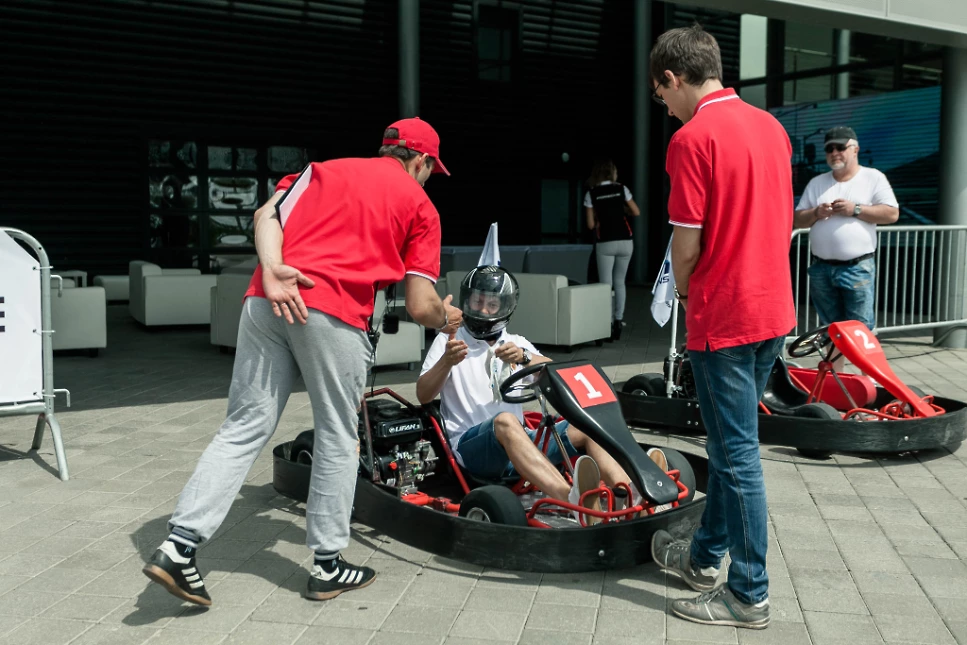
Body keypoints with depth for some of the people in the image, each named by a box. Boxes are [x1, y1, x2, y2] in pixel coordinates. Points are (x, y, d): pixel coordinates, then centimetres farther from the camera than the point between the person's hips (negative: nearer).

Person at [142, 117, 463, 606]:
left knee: (244, 428, 9)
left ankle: (178, 546, 3)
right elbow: (420, 307, 8)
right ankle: (328, 567, 19)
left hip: (267, 302, 4)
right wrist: (447, 319, 28)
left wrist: (272, 271, -7)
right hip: (334, 313, -4)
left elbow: (266, 214, 6)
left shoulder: (324, 168, 27)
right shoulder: (420, 205, 15)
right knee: (338, 438, 11)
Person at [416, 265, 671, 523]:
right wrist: (446, 361, -22)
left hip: (520, 443, 5)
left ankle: (631, 498, -38)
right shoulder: (449, 341, 9)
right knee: (505, 421, -38)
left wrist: (523, 357, -19)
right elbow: (423, 395, -3)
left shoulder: (516, 343, 20)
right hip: (471, 444, -5)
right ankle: (572, 500, -60)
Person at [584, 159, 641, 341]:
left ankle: (609, 324, -5)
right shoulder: (621, 189, 3)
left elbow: (590, 224, -2)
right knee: (619, 283, 15)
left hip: (605, 243, -2)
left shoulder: (591, 194, 0)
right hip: (625, 241, 2)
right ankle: (618, 321, 12)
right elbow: (636, 212, 6)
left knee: (606, 284, 2)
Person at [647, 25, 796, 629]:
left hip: (723, 318, -8)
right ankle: (706, 556, 34)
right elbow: (781, 224, 15)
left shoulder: (694, 137, -15)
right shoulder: (772, 126, 10)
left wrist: (684, 290, 5)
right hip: (774, 310, 8)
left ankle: (749, 594, 13)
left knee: (737, 452, 1)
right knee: (732, 440, 18)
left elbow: (687, 243, -15)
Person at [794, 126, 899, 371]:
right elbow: (798, 220, 12)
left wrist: (855, 209, -14)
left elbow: (892, 213, -5)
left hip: (857, 268, -4)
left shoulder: (873, 178, 2)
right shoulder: (816, 183, 13)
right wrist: (816, 213, -8)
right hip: (821, 268, 4)